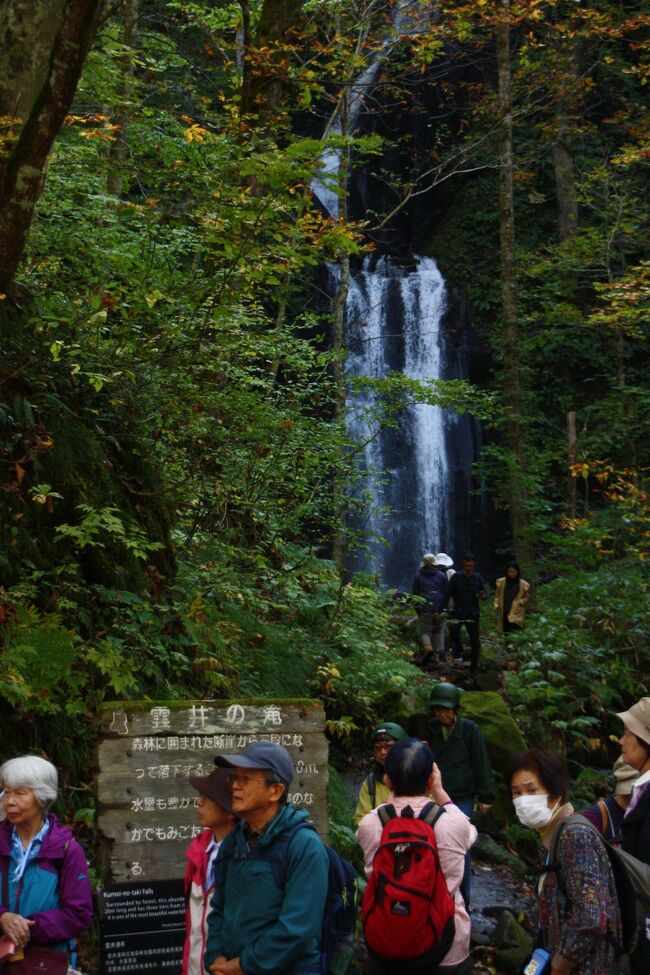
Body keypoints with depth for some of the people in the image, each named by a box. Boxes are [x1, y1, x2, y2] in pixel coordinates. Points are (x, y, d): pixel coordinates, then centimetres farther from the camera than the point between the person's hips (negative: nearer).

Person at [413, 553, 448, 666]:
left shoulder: (418, 576, 7)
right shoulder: (442, 575, 9)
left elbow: (415, 593, 10)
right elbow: (446, 593, 8)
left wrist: (417, 610, 17)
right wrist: (443, 609, 12)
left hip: (424, 607, -2)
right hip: (439, 608, 2)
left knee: (425, 630, -2)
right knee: (437, 630, 12)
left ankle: (427, 648, -30)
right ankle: (434, 655, 11)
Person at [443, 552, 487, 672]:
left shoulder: (478, 577, 5)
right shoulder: (456, 577, -2)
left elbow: (485, 593, 11)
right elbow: (447, 595, -1)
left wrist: (483, 595, -14)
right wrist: (443, 611, -8)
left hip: (473, 613, 2)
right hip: (458, 612, -2)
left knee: (475, 641, 1)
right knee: (453, 631, -28)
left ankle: (473, 667, 15)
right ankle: (458, 649, 1)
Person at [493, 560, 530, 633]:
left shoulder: (523, 584, -2)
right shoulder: (501, 582, 4)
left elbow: (526, 598, 10)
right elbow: (497, 596, 13)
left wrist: (521, 602, -9)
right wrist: (497, 606, 0)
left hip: (516, 616, -3)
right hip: (504, 615, 3)